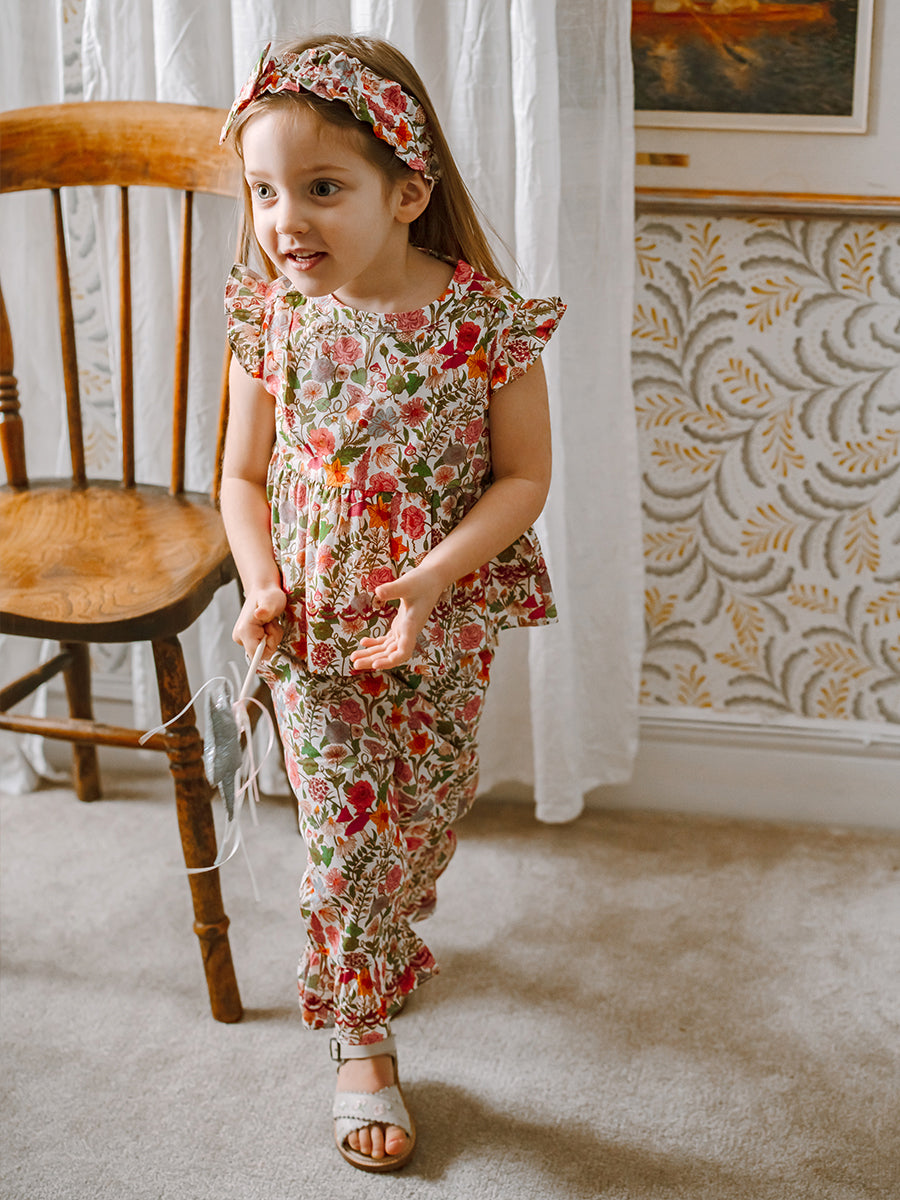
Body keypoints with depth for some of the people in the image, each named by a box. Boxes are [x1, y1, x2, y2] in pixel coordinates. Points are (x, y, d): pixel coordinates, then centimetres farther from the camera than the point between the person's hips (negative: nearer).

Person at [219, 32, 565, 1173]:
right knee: (348, 833, 4)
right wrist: (264, 586, -14)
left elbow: (524, 476, -11)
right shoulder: (271, 318, -9)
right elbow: (244, 475, 1)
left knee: (424, 819, 19)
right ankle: (363, 1044, 21)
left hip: (443, 630, 0)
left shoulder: (483, 319, -16)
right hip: (311, 628, 0)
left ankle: (383, 938, 51)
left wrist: (433, 578, -22)